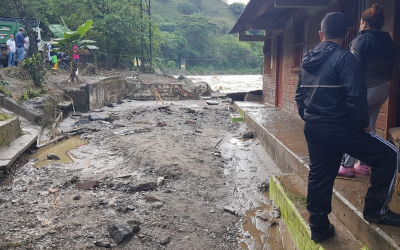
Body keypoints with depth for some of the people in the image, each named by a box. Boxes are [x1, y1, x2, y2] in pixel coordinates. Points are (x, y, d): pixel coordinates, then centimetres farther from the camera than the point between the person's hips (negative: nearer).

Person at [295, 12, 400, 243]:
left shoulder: (307, 61, 11)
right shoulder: (345, 59, -13)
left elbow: (300, 96, 16)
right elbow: (356, 98, -20)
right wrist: (362, 124, -6)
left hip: (313, 129, 8)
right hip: (339, 129, -7)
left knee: (319, 176, 15)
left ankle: (318, 227, 23)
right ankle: (376, 210, 12)